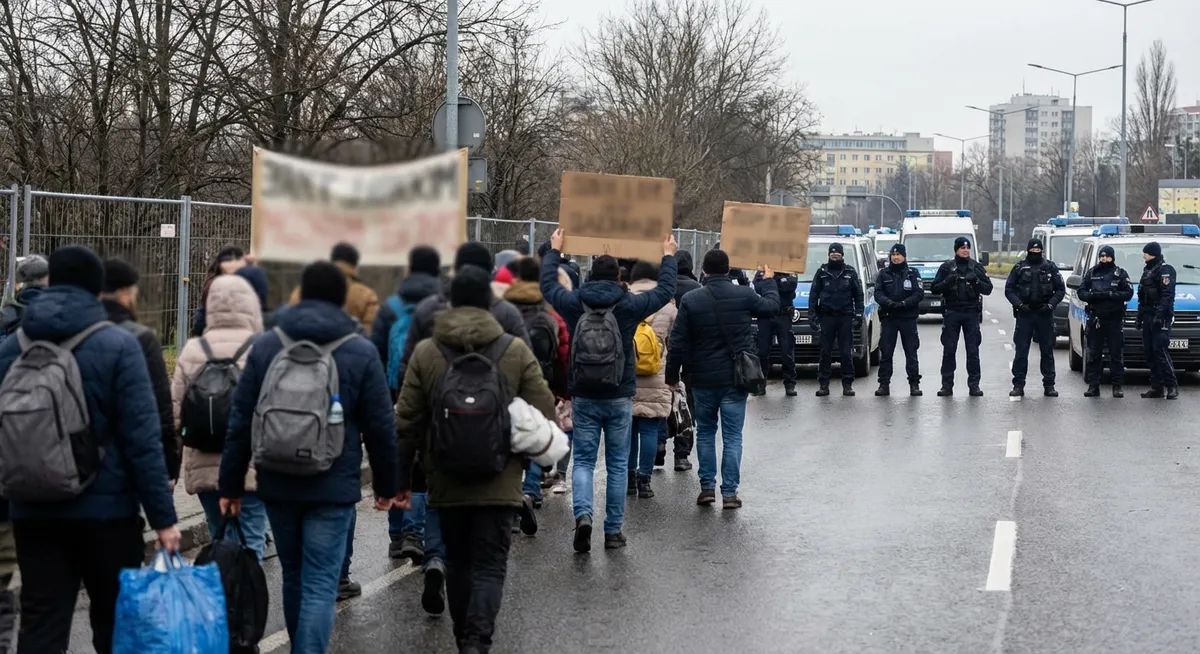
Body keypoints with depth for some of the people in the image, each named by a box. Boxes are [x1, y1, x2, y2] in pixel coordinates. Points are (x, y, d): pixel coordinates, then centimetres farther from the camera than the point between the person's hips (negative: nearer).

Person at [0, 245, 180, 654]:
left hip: (34, 512, 3)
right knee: (115, 621, 10)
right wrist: (163, 516, -10)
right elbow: (142, 439, -12)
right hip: (107, 510, -3)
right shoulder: (118, 346, -8)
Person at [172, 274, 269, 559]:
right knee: (249, 545, -1)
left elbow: (175, 411, 6)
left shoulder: (192, 351, 3)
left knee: (219, 542, 16)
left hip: (204, 467, 4)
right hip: (252, 468, -4)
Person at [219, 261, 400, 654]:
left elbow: (241, 421, 2)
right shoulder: (362, 352, -4)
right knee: (320, 585, -3)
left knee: (293, 577, 19)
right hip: (333, 488, -3)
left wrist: (231, 484, 8)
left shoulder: (265, 345, 2)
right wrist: (386, 486, 11)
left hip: (277, 485, 3)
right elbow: (380, 428, -1)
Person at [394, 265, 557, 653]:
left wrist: (401, 477, 9)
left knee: (458, 562, 18)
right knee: (490, 565, -1)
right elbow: (543, 416, -2)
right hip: (499, 481, -2)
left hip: (446, 480, 2)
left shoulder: (425, 352, -1)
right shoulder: (516, 351, -3)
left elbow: (407, 422, 1)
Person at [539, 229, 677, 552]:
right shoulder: (629, 305, -7)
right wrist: (668, 256, 23)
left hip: (584, 398, 1)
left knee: (583, 460, 5)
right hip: (619, 398, 0)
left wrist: (553, 251, 30)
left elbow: (548, 285, 15)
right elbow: (666, 291, 7)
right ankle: (614, 530, 11)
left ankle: (583, 514, -19)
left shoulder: (575, 303, -4)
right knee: (618, 464, 9)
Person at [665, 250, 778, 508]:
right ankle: (729, 492, 1)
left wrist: (672, 376, 5)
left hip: (703, 380, 0)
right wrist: (769, 281, 32)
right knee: (732, 436, 4)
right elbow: (772, 306, 14)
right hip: (735, 378, 0)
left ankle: (707, 487, 14)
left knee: (705, 432, 16)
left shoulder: (691, 300, -7)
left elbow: (677, 344, -5)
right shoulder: (744, 296, -6)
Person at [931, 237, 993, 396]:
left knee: (973, 350, 0)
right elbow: (934, 288, 2)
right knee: (949, 350, -1)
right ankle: (947, 385, 3)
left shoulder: (977, 267, 9)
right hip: (951, 312, -1)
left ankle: (974, 385, 3)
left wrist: (976, 281, -14)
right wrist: (948, 281, -16)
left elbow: (988, 289, 5)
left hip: (971, 313, 1)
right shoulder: (946, 267, 6)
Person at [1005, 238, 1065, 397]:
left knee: (1047, 351, 5)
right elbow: (1009, 289, 5)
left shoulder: (1050, 267, 7)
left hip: (1045, 314, 1)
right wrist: (1019, 304, -9)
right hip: (1024, 314, -1)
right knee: (1021, 351, -2)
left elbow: (1060, 290, 7)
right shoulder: (1019, 268, 6)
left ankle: (1049, 385, 11)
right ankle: (1018, 385, 1)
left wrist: (1050, 304, -8)